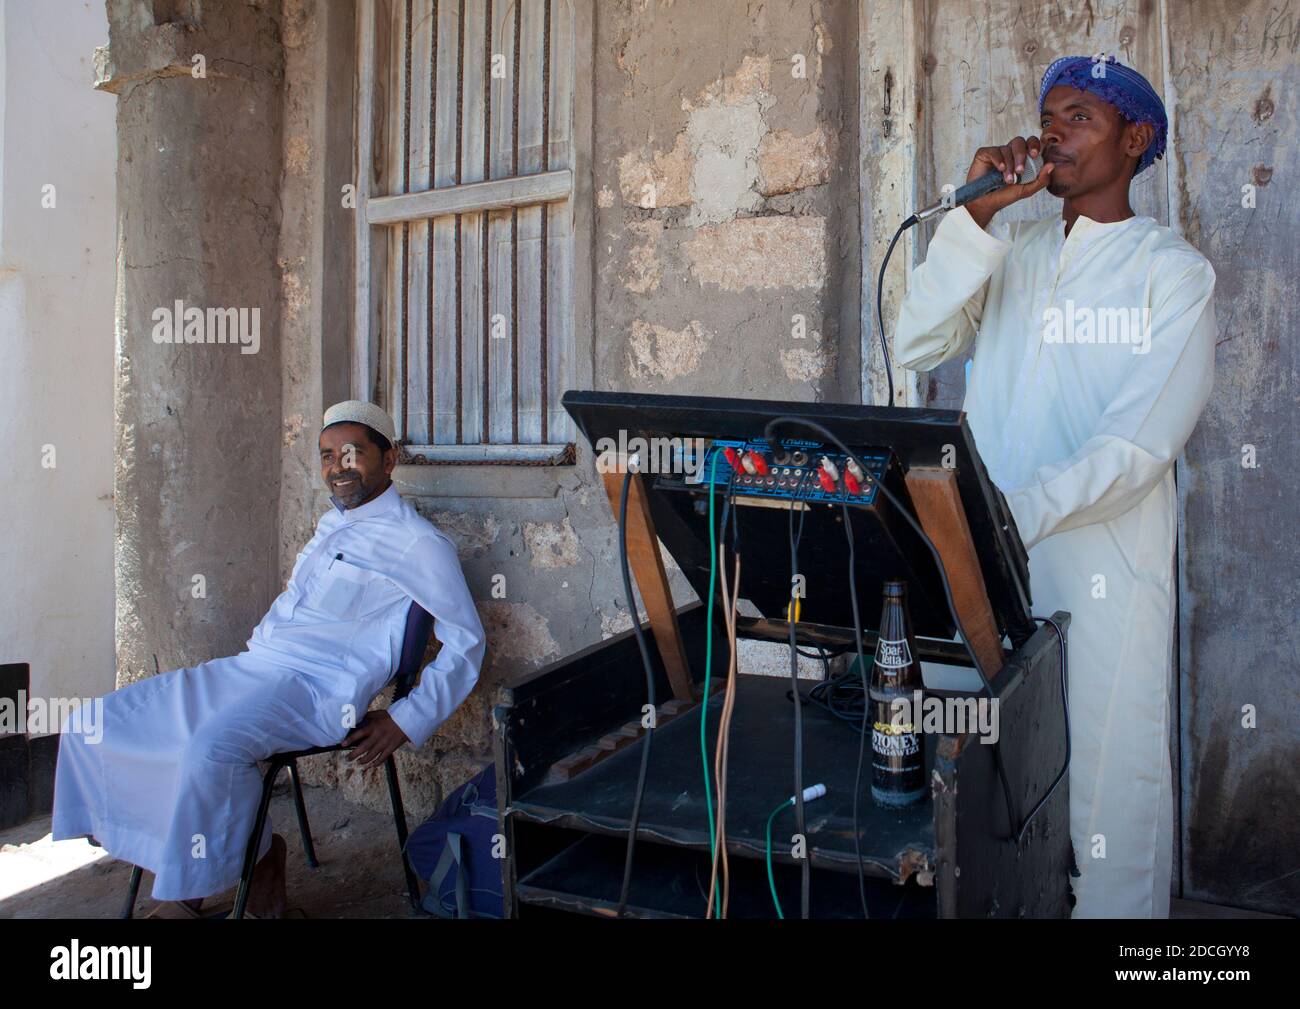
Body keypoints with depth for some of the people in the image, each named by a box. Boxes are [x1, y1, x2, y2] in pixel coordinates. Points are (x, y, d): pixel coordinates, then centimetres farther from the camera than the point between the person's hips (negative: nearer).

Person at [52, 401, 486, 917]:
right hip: (247, 668, 9)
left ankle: (253, 853, -8)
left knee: (211, 748, -38)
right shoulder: (331, 523, 21)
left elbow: (466, 641, -5)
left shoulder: (417, 541, -4)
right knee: (93, 725, 0)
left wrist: (405, 723, -11)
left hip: (316, 690, -9)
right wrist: (256, 642, 18)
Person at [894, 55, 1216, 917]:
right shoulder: (1009, 252, 15)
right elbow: (919, 345, 0)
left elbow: (1141, 441, -12)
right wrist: (977, 215, -6)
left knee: (1109, 780, 1)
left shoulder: (1173, 271, 1)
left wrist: (1018, 512, -26)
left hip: (1107, 571, -3)